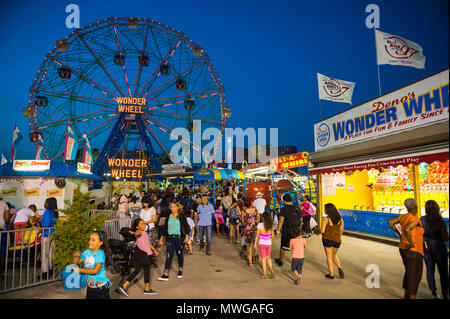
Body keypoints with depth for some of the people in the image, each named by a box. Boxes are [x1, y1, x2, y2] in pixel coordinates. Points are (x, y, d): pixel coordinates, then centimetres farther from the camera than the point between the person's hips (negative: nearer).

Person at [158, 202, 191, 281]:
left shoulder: (181, 216, -1)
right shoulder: (168, 217, 9)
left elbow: (186, 226, -2)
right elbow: (165, 227, 16)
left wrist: (187, 236, -12)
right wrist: (162, 237, 15)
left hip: (179, 237, -2)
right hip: (170, 238, 2)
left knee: (179, 254, 10)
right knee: (168, 255, -5)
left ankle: (180, 270, 30)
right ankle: (166, 274, -6)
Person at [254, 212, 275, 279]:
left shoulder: (260, 225, -12)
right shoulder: (271, 225, -4)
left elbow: (257, 235, -9)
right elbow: (272, 235, 2)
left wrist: (255, 243, 1)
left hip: (262, 244, -2)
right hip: (269, 244, 2)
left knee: (263, 258, 7)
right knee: (268, 257, 20)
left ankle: (265, 274, 10)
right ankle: (270, 268, -4)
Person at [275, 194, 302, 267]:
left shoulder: (284, 209, -11)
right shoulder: (297, 208, 5)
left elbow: (281, 220, -18)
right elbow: (300, 220, 10)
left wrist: (278, 230, -12)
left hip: (287, 231, -4)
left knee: (283, 246, 12)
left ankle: (280, 260, 27)